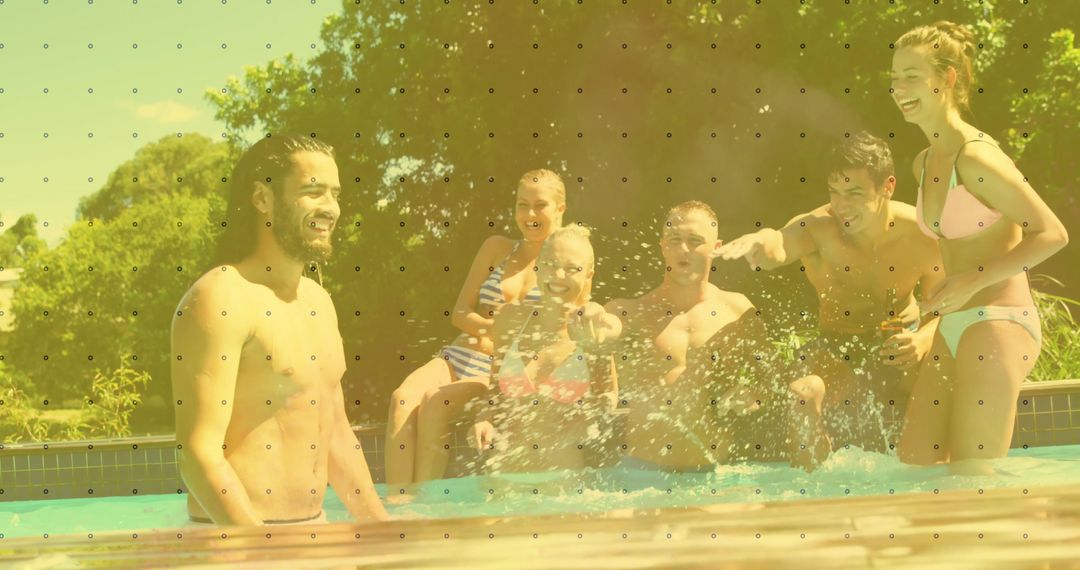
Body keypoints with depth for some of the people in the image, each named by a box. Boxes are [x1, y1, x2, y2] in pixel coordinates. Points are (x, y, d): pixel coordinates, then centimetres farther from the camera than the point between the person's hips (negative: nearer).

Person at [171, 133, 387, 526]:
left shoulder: (319, 301, 14)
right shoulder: (219, 299, -12)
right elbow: (197, 452, -18)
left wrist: (382, 528, 13)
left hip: (314, 530, 7)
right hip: (235, 537, -7)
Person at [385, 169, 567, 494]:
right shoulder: (496, 249, 15)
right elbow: (461, 313, 12)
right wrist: (496, 327, -8)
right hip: (460, 357, 4)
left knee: (436, 402, -32)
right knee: (404, 398, -26)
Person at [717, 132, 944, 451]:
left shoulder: (922, 235, -19)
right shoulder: (817, 228, -26)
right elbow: (777, 251, -51)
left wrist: (923, 340, -28)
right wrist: (764, 241, -76)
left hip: (900, 341, 2)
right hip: (838, 344, -1)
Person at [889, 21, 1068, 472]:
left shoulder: (976, 156, -14)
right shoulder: (924, 164, 13)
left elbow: (1052, 234, -15)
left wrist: (973, 281, -18)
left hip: (997, 324, -9)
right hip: (951, 330, 9)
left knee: (973, 481, -7)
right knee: (913, 466, 7)